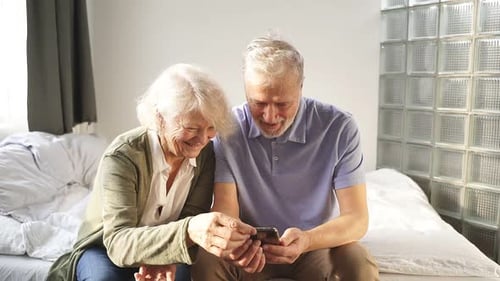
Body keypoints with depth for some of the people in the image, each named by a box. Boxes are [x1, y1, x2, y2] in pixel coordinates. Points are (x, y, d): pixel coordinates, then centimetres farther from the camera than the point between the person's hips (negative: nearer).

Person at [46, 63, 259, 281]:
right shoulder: (122, 157, -28)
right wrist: (188, 231, -55)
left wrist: (167, 256, -35)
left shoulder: (205, 152, -13)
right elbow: (119, 243, -37)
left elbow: (191, 216, -13)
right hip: (105, 250, -3)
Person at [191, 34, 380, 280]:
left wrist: (307, 240, -39)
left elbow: (357, 218, -18)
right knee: (206, 260, -28)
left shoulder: (339, 128, -17)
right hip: (250, 244, 1)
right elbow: (225, 208, -15)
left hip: (318, 243, 0)